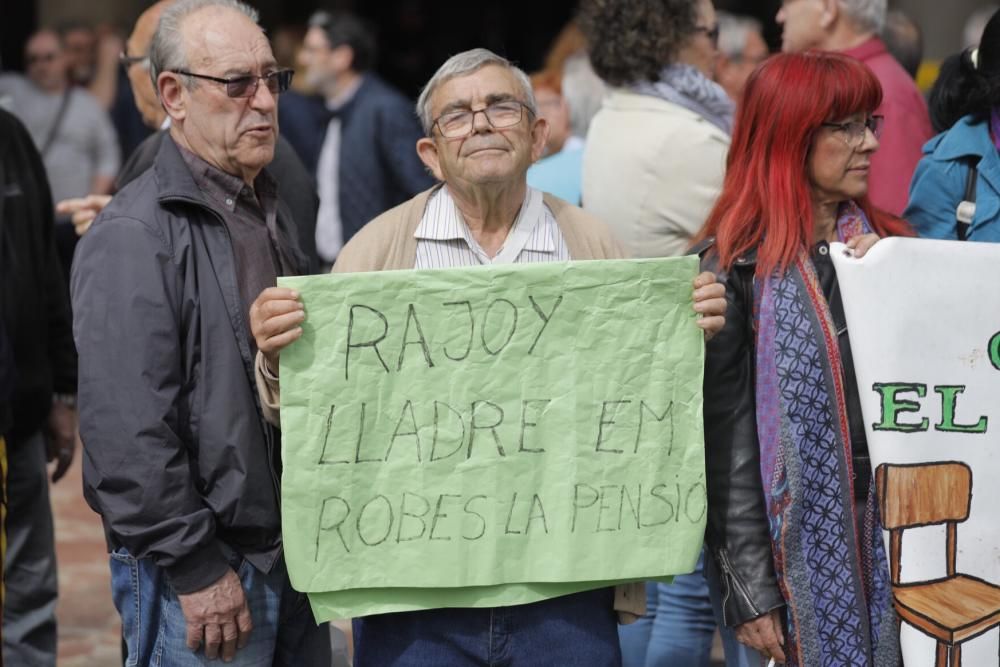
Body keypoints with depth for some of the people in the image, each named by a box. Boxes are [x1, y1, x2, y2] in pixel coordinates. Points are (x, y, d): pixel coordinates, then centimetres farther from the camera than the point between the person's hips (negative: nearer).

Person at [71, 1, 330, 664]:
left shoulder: (266, 210, 14)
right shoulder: (134, 236, -16)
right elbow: (126, 431, -21)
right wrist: (196, 568, -20)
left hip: (294, 550, 8)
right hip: (204, 573, -8)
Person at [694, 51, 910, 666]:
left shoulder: (886, 244, 11)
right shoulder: (739, 268, -5)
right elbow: (727, 437, -7)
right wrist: (751, 588, -11)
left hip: (897, 523, 4)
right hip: (807, 541, -4)